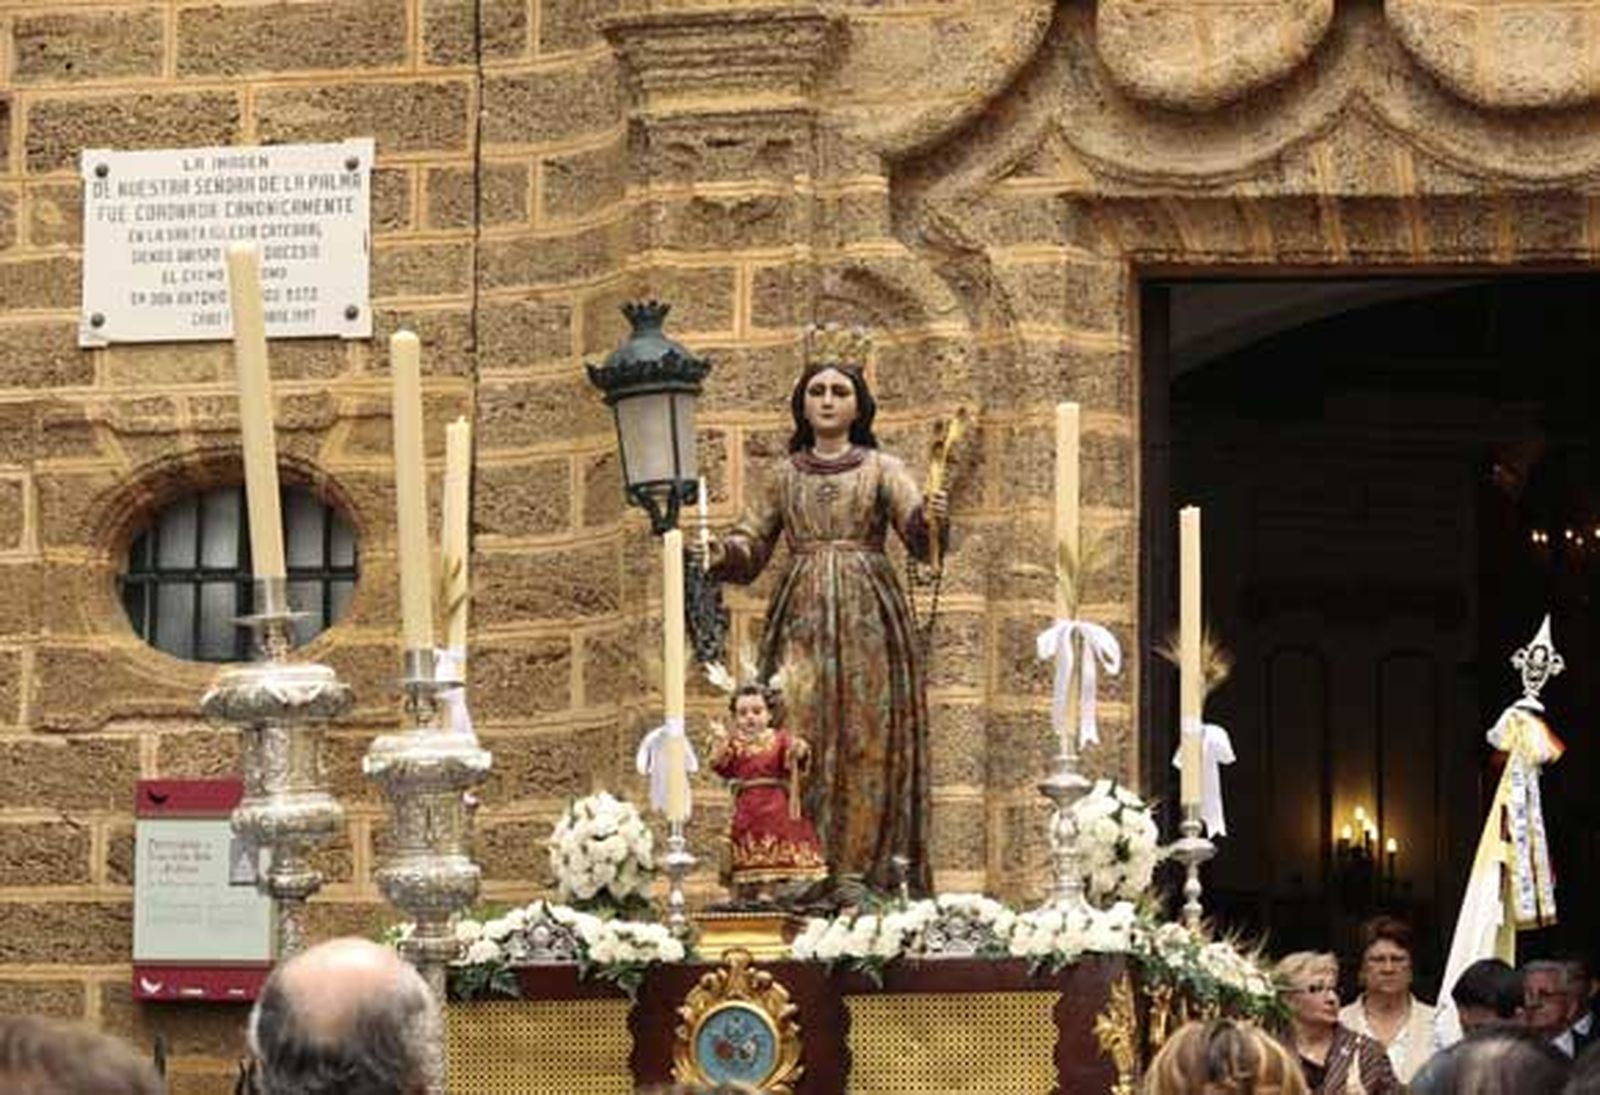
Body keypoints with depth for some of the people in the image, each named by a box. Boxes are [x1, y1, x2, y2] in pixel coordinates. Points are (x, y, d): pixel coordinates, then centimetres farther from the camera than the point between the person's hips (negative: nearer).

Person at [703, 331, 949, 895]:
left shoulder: (881, 469, 8)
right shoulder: (784, 476, 15)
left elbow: (919, 531, -6)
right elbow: (750, 546, 13)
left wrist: (932, 518, -29)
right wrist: (716, 551, -9)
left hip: (867, 620, -2)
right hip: (801, 620, 2)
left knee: (868, 741, -7)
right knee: (799, 740, -6)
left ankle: (870, 875, -7)